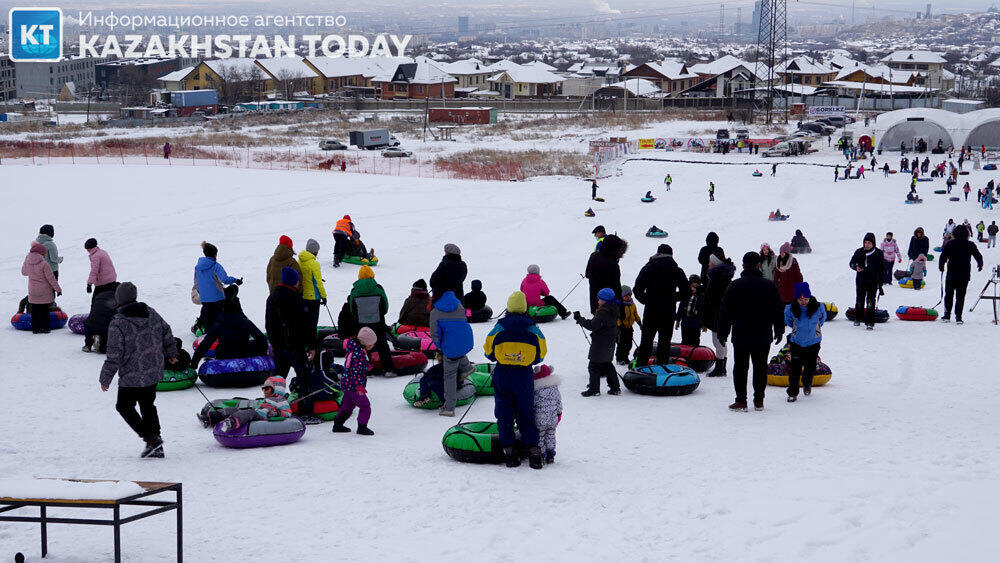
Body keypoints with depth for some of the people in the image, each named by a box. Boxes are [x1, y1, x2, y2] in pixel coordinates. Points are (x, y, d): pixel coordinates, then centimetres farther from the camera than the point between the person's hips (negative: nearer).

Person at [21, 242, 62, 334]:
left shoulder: (27, 261, -5)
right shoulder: (44, 264, -21)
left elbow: (23, 272, 15)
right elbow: (51, 278, -15)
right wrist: (58, 289, -4)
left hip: (32, 291, 4)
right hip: (45, 292, -4)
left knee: (35, 310, 12)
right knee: (44, 310, 6)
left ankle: (35, 328, 13)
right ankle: (45, 328, 10)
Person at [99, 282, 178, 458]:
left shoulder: (118, 324, -18)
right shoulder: (152, 314, 0)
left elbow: (114, 356, -17)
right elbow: (167, 334, 13)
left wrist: (105, 379, -6)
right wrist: (171, 353, 31)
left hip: (132, 378, -6)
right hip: (154, 374, 6)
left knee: (124, 406, 11)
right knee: (148, 406, 21)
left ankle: (151, 439, 0)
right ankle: (156, 447, 19)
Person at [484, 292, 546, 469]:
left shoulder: (498, 329, -5)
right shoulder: (534, 330, -4)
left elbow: (488, 352, 1)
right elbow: (540, 356, 4)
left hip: (502, 376, -1)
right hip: (525, 377, 1)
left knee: (504, 414, 8)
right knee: (526, 415, 9)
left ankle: (508, 451, 6)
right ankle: (533, 451, 1)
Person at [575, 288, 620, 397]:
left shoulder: (603, 313, -22)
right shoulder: (613, 311, 8)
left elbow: (592, 325, -24)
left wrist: (580, 319, -18)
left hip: (600, 345, -10)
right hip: (610, 344, 10)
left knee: (594, 366, -1)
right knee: (608, 365, 18)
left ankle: (594, 389, 2)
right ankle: (615, 387, 19)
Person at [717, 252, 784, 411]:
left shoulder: (734, 286, -4)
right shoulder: (769, 286, 1)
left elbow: (725, 312, -1)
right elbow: (778, 311, 7)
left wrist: (723, 333, 7)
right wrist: (779, 331, 18)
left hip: (740, 336, -2)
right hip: (763, 337, 2)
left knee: (740, 368, 4)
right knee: (760, 367, 9)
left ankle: (741, 401, 1)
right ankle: (759, 401, 10)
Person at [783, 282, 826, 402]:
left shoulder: (818, 307, -15)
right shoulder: (791, 309, -14)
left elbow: (822, 318, 8)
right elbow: (787, 320, 9)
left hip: (813, 342, 0)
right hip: (796, 342, 0)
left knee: (810, 368, 8)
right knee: (794, 368, -5)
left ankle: (807, 384, 41)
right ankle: (792, 393, 7)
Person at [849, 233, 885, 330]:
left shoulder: (878, 254, -3)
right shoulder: (859, 252, 1)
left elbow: (882, 269, 3)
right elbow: (851, 262, 9)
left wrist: (881, 282, 0)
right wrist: (856, 267, -15)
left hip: (873, 282, -3)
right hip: (860, 281, 3)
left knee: (871, 302, -10)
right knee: (859, 301, 14)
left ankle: (870, 322, -8)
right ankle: (857, 319, 32)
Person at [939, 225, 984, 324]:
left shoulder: (950, 244, -6)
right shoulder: (970, 245, -2)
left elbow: (943, 256, -7)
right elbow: (978, 256, 8)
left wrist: (941, 267, 9)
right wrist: (980, 265, 28)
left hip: (951, 274, -1)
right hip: (965, 275, 1)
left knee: (949, 294, 11)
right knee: (960, 296, 6)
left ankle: (947, 315, 8)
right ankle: (958, 316, 1)